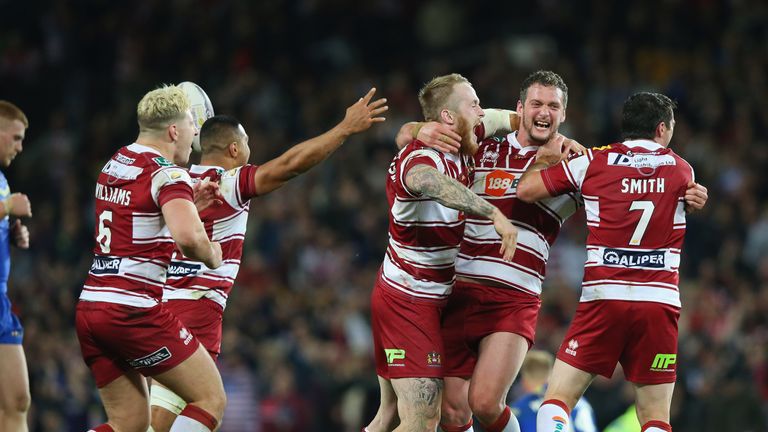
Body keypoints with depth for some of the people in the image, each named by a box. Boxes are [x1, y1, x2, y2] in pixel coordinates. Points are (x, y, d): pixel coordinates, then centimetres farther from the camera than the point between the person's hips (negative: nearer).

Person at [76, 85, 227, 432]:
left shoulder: (114, 165, 15)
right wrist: (212, 257, -6)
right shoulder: (167, 174, -10)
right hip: (133, 311, -8)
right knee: (211, 400, 0)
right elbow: (188, 237, -28)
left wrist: (189, 203, 24)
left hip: (91, 304, 8)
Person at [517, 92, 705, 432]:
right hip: (660, 302, 1)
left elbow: (526, 190, 4)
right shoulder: (683, 171, 10)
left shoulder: (594, 162, 4)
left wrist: (543, 159, 24)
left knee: (557, 401, 3)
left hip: (604, 298, -1)